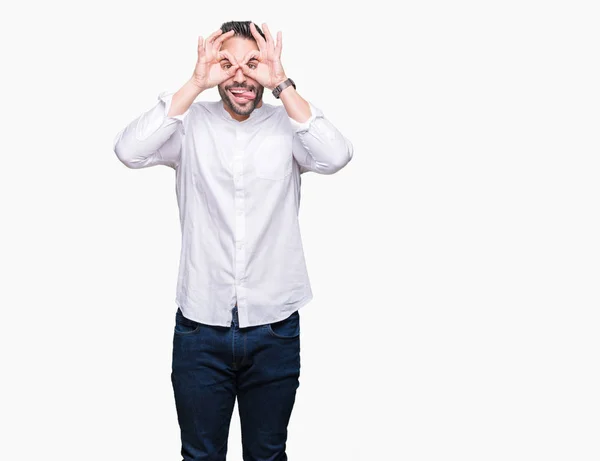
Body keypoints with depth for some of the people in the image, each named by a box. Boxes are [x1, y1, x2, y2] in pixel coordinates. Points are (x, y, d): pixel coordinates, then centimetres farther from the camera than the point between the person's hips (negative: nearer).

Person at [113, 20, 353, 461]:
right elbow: (129, 151, -18)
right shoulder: (192, 123, -1)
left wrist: (283, 85, -22)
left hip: (274, 327, 0)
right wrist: (195, 84, -20)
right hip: (200, 326, 0)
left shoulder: (288, 125, -2)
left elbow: (336, 157, -20)